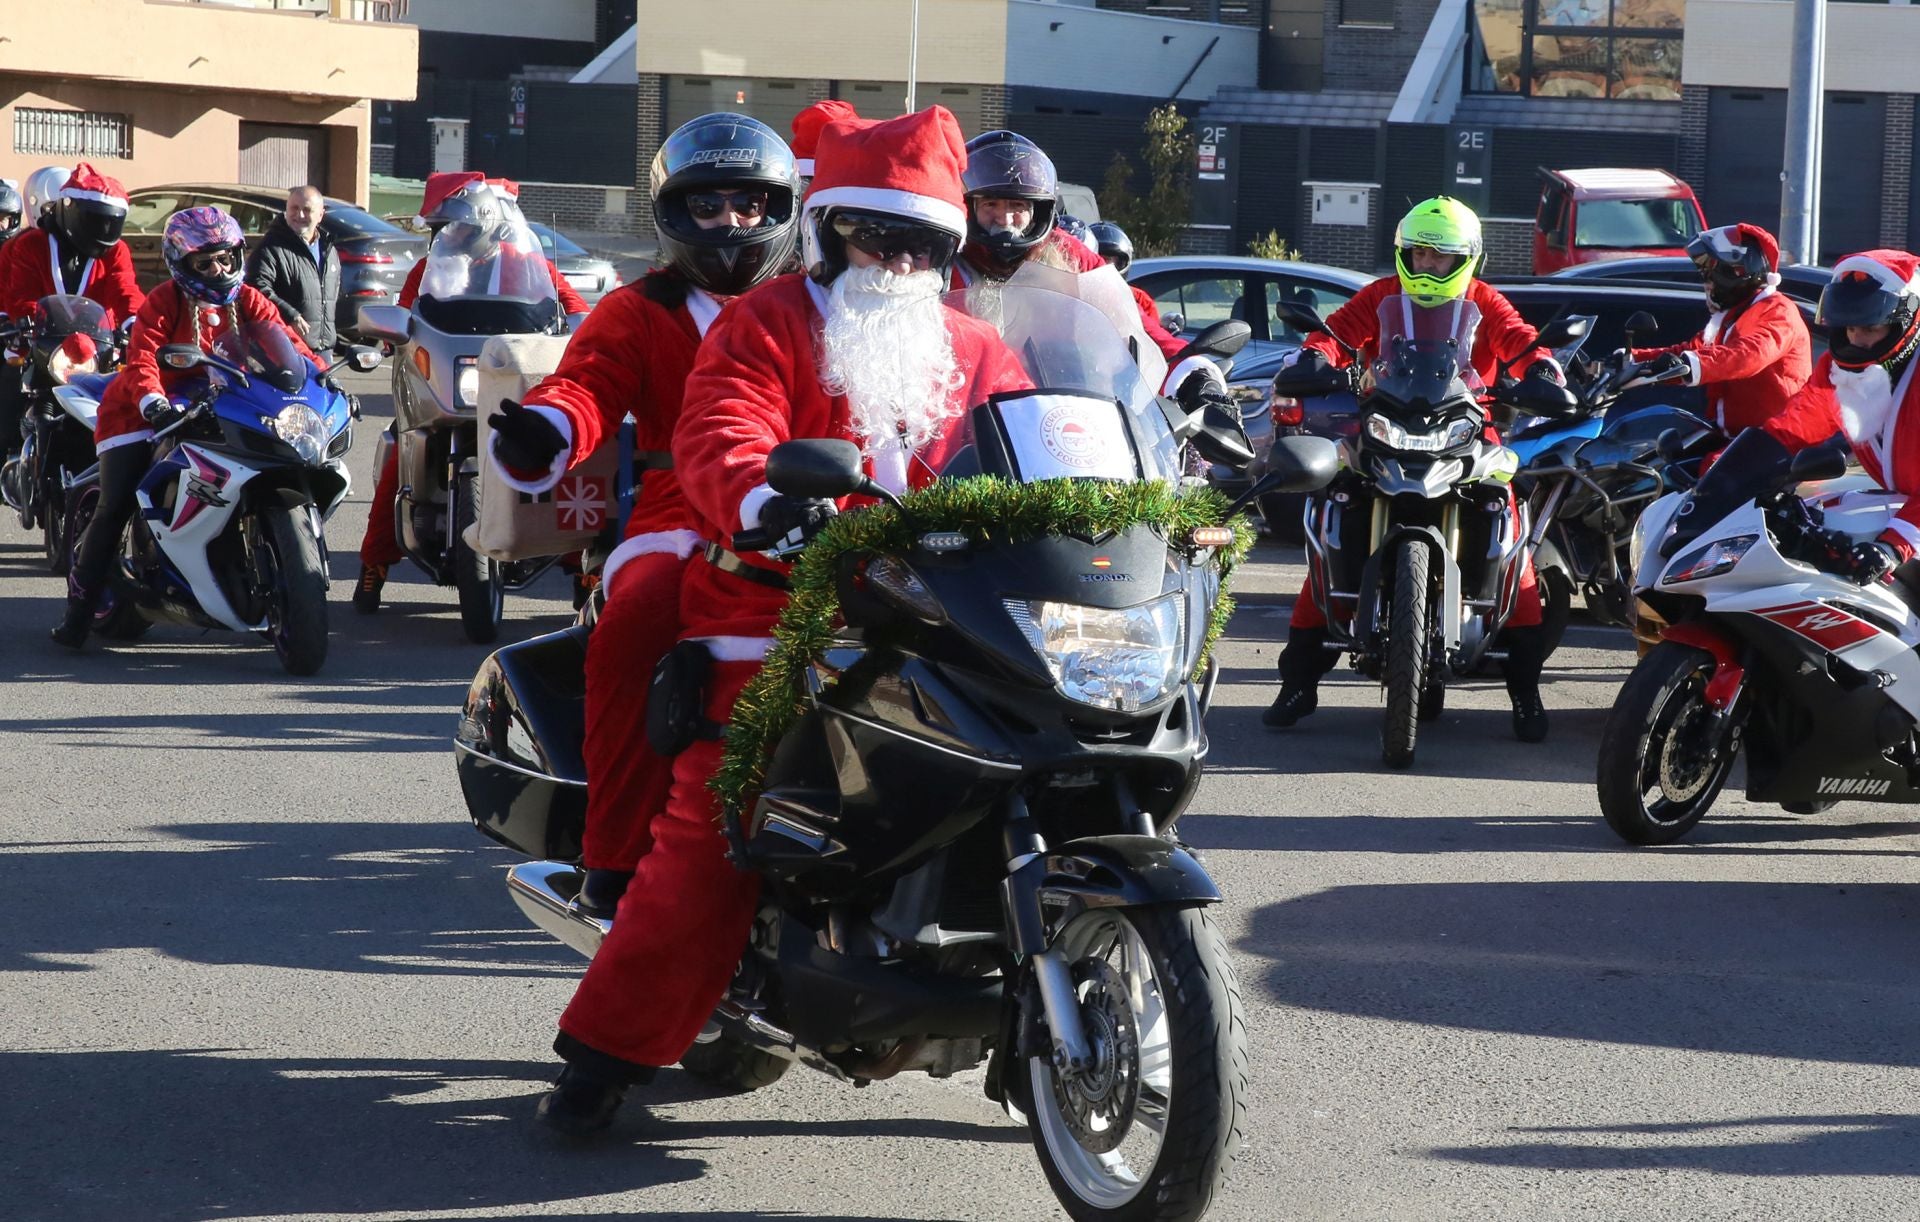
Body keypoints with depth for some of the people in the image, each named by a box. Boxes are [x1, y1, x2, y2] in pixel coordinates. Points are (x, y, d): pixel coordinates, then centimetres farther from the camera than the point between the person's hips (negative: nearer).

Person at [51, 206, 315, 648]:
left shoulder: (247, 302, 2)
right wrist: (153, 400, -46)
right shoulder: (163, 303, -13)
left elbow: (284, 341, -7)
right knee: (115, 506, -16)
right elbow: (141, 359, -27)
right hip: (142, 413, -5)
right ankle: (79, 605, -10)